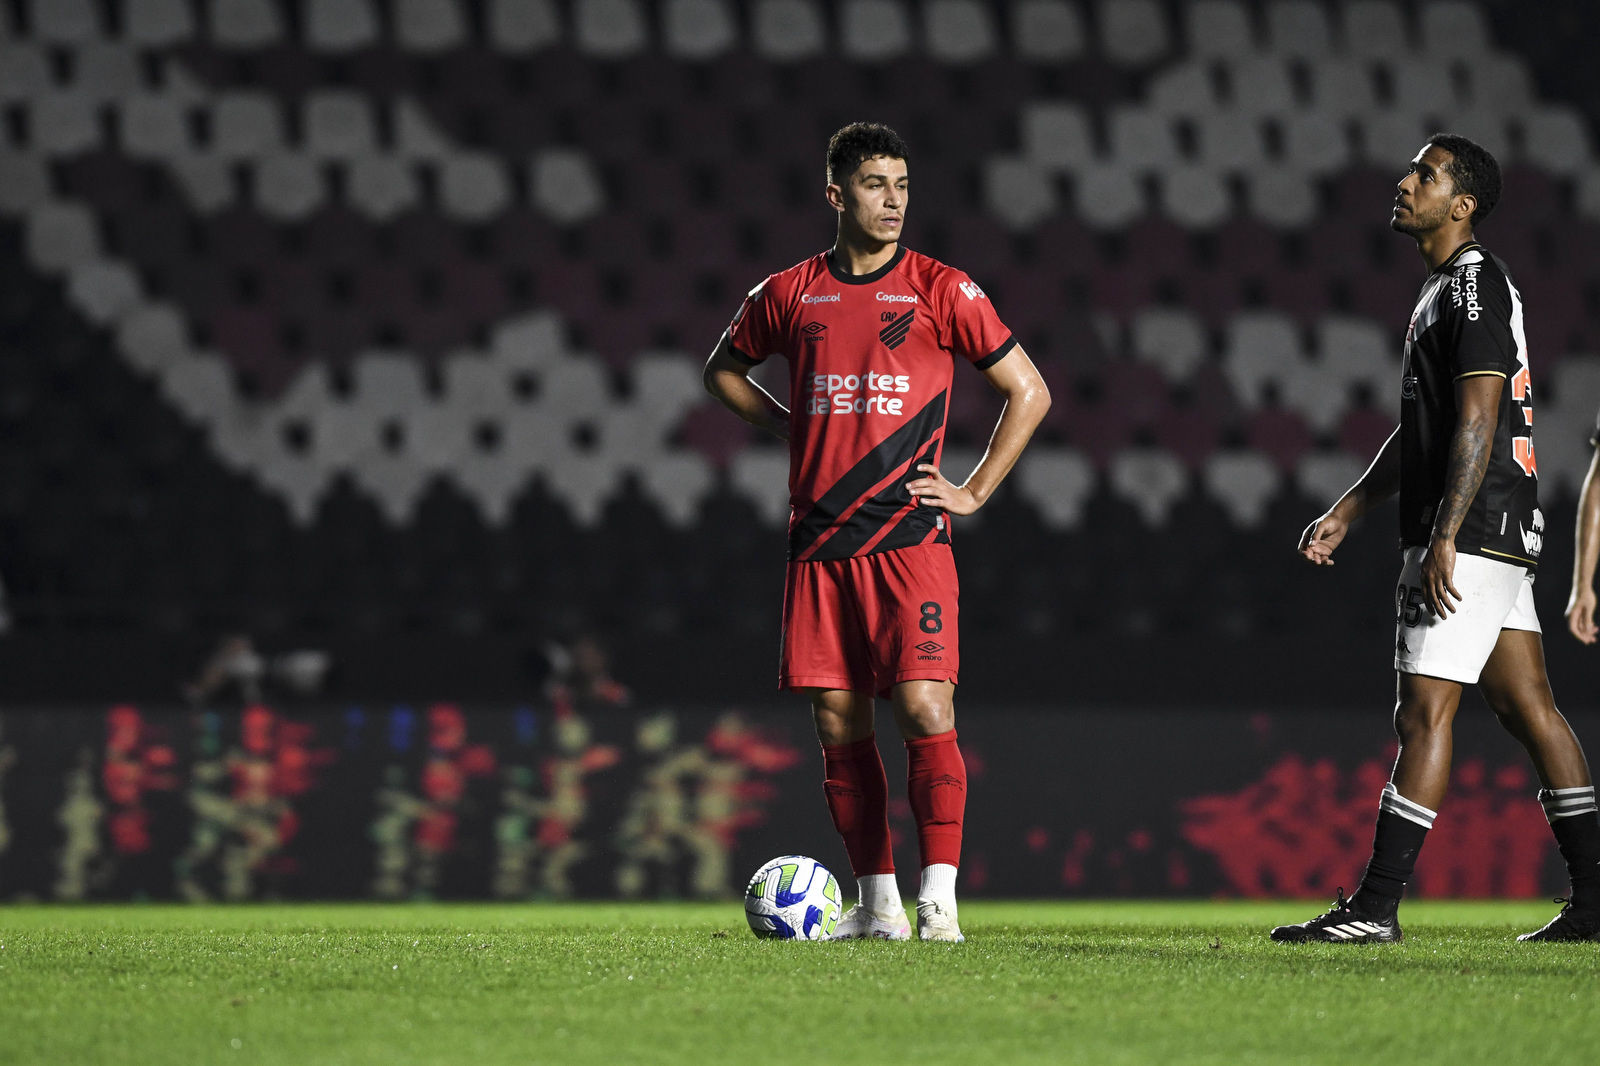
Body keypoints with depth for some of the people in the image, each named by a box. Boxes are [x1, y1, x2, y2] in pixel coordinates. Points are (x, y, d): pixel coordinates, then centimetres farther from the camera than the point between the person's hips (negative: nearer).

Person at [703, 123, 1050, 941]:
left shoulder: (940, 291, 1)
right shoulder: (789, 294, 8)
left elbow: (1029, 391, 6)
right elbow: (723, 368, 28)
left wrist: (974, 491, 0)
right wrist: (786, 426, 12)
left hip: (909, 538, -3)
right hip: (819, 544, 3)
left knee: (924, 710, -14)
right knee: (837, 723, 4)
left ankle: (938, 899, -11)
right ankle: (877, 904, 13)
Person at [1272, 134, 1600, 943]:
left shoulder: (1472, 286, -12)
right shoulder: (1445, 289, 20)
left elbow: (1477, 421, -20)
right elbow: (1419, 430, 26)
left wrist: (1445, 536, -25)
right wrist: (1349, 510, 24)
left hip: (1470, 536, -10)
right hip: (1504, 539, 10)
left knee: (1425, 712, -10)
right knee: (1527, 706, 9)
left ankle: (1376, 906, -11)